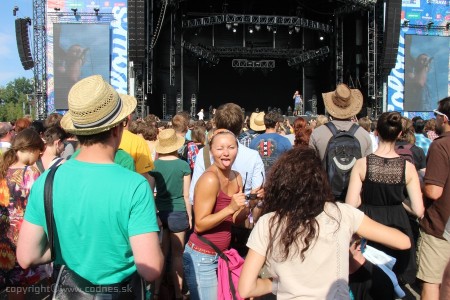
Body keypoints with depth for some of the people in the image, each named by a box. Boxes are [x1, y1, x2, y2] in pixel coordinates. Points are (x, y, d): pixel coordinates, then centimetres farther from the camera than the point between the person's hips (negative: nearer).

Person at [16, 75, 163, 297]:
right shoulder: (134, 186, -26)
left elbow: (26, 258, -7)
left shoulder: (45, 181, -14)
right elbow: (151, 270, -26)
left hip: (67, 292, 3)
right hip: (120, 292, -3)